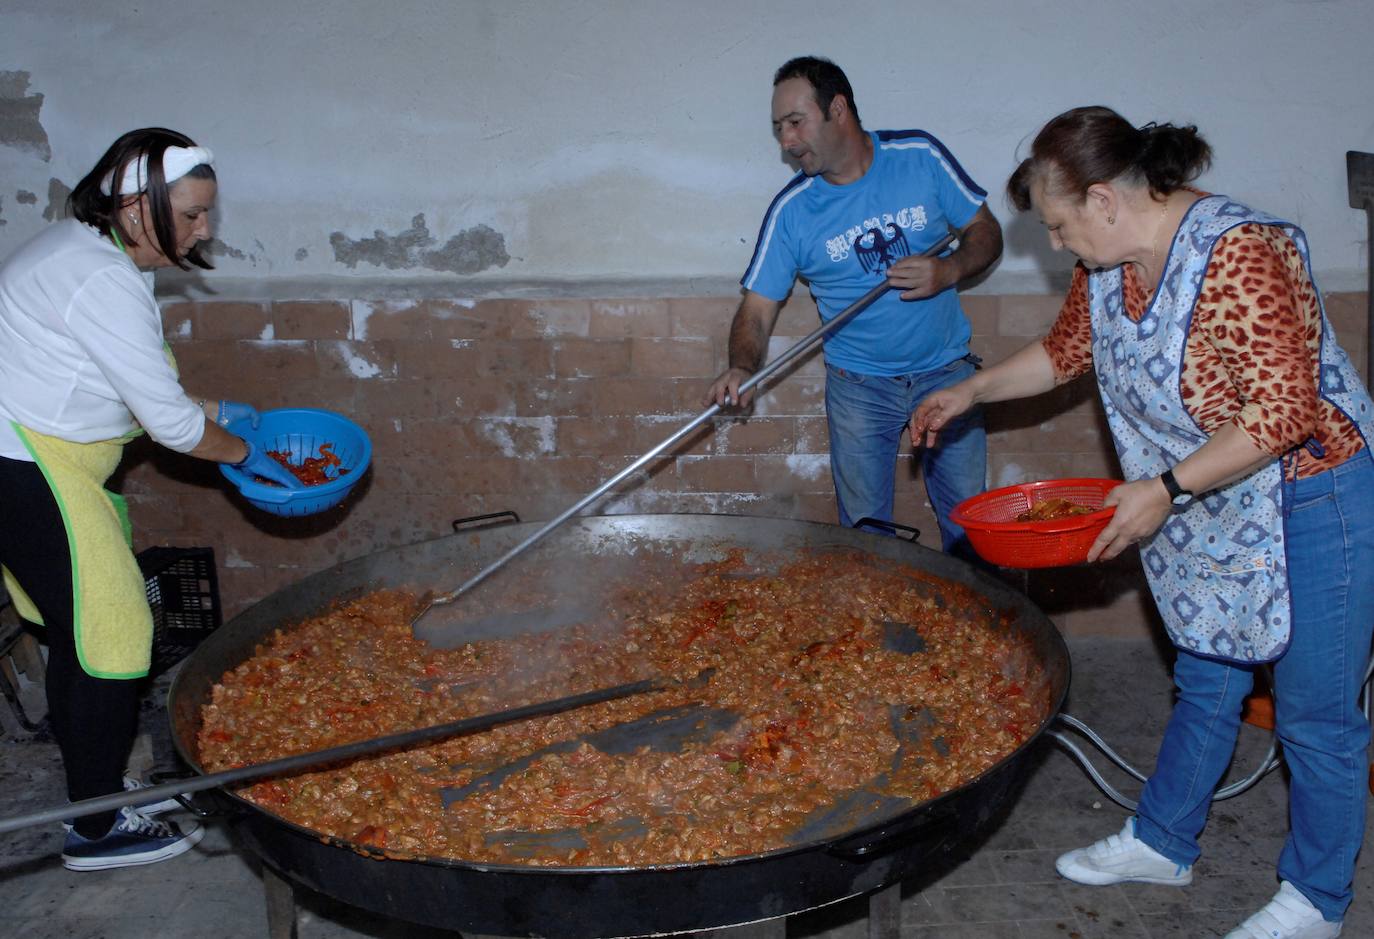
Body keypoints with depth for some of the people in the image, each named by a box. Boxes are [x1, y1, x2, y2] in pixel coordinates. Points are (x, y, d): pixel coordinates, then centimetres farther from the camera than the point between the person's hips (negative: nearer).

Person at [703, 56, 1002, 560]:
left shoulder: (921, 156, -7)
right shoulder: (791, 211, -9)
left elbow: (986, 231, 2)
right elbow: (757, 307, -9)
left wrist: (951, 269, -18)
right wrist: (742, 367, -29)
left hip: (946, 372, 1)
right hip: (859, 386, 0)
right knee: (865, 533, 5)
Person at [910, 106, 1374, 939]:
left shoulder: (1237, 255, -27)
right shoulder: (1109, 265, -1)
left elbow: (1283, 412, -29)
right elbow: (1067, 350, 18)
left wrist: (1166, 488, -26)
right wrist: (971, 393, 15)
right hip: (1212, 514, 8)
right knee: (1206, 683, 21)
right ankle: (1163, 843, 36)